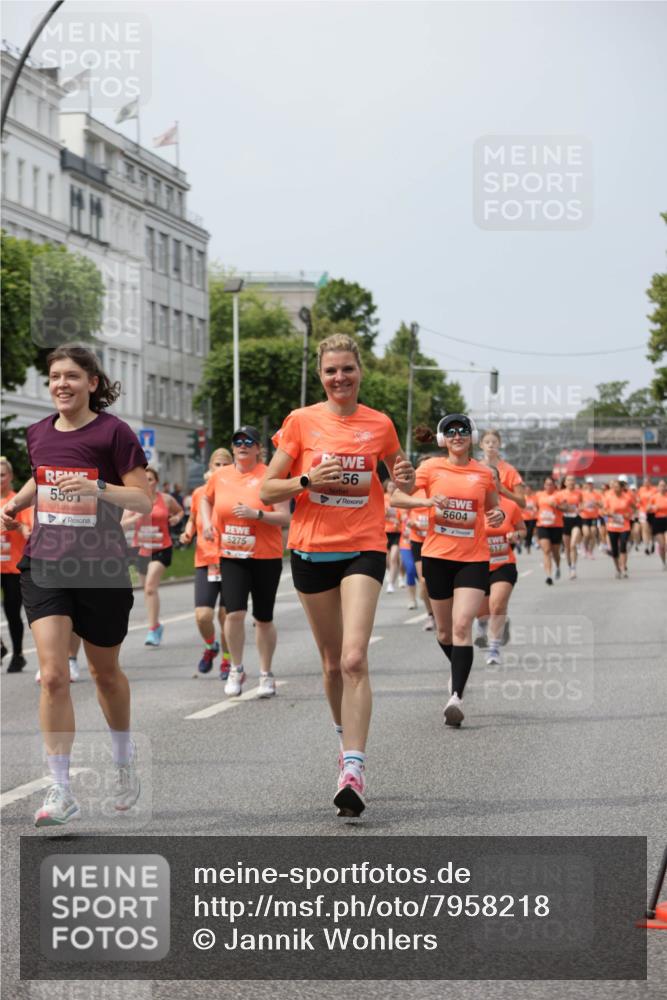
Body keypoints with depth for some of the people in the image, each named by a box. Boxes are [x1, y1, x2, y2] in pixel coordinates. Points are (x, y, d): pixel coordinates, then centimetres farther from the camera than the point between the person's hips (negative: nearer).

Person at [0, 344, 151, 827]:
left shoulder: (113, 432, -9)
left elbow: (145, 500, -10)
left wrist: (97, 488, -25)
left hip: (101, 569, -3)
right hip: (45, 565, 3)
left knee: (105, 671, 15)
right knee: (53, 675, -11)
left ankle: (124, 756, 42)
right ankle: (61, 791, -7)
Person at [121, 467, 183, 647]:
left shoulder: (166, 499, -1)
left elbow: (179, 511, 18)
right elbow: (123, 524, -5)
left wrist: (176, 518, -4)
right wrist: (139, 516, -20)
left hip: (162, 548, -4)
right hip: (142, 549, 4)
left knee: (151, 585, -20)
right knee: (147, 588, 15)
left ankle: (153, 630, -19)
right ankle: (156, 625, 34)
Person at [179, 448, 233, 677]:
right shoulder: (199, 493, 6)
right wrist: (188, 533, 1)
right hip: (205, 561, 1)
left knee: (226, 616, 0)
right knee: (202, 615, -10)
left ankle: (226, 660, 22)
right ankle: (210, 646, 22)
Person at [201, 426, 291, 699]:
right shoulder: (220, 475, 4)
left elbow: (285, 518, -11)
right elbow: (206, 499, 25)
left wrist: (256, 513, -25)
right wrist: (206, 522, 7)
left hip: (266, 557, -2)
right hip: (231, 556, 2)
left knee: (263, 618, 7)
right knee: (234, 612, -14)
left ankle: (266, 674, 23)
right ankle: (237, 669, 6)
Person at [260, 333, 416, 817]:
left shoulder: (380, 424, 4)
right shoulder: (302, 421, 1)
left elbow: (401, 480, 20)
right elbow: (267, 489, 2)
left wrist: (407, 478, -4)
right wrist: (308, 479, -16)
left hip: (364, 549, -1)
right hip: (312, 550, 1)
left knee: (354, 659, -17)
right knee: (333, 661, 12)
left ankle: (354, 769, -22)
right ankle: (347, 740, 36)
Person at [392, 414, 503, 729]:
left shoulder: (484, 473, 4)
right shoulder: (431, 468, 1)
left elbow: (493, 508, 19)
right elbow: (396, 498, 0)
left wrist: (499, 514, -5)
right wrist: (427, 501, -17)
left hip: (473, 559, -1)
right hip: (437, 556, 1)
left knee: (462, 625, -16)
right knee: (444, 630, 12)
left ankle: (456, 697, -20)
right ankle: (462, 674, 40)